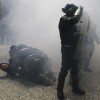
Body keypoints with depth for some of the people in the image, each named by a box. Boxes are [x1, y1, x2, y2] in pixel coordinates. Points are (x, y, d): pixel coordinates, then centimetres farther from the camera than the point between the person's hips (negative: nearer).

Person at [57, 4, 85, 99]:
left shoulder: (71, 21, 12)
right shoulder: (64, 19, -14)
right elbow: (75, 19, -28)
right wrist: (79, 9, -15)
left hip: (73, 49, 9)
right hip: (67, 49, -9)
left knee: (75, 69, 16)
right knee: (64, 70, -2)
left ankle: (75, 88, 30)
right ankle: (59, 90, 11)